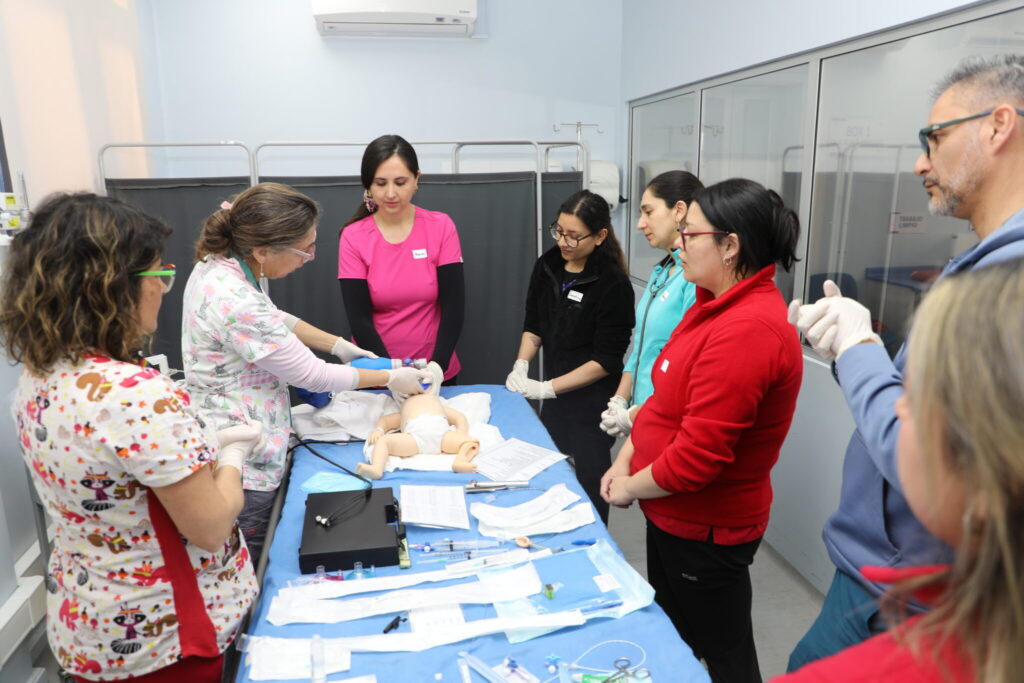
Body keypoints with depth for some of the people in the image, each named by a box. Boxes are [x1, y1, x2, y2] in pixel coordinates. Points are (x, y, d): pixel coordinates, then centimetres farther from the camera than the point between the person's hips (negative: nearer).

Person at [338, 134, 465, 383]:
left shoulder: (440, 227, -6)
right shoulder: (353, 237, -8)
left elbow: (453, 306, -10)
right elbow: (359, 319, -12)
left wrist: (436, 368, -21)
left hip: (436, 373, 1)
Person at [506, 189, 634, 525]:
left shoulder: (613, 284, -18)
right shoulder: (547, 266, 0)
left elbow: (606, 360, -18)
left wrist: (545, 388, -19)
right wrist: (521, 366, -6)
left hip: (592, 404, -6)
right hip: (554, 397, 6)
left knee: (590, 483, 6)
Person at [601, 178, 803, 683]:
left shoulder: (747, 329, -29)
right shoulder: (717, 304, 4)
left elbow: (698, 455, -29)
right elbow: (668, 398, 10)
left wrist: (630, 488, -13)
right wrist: (624, 459, 3)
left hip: (704, 531, -9)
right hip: (675, 515, 9)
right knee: (670, 640, 27)